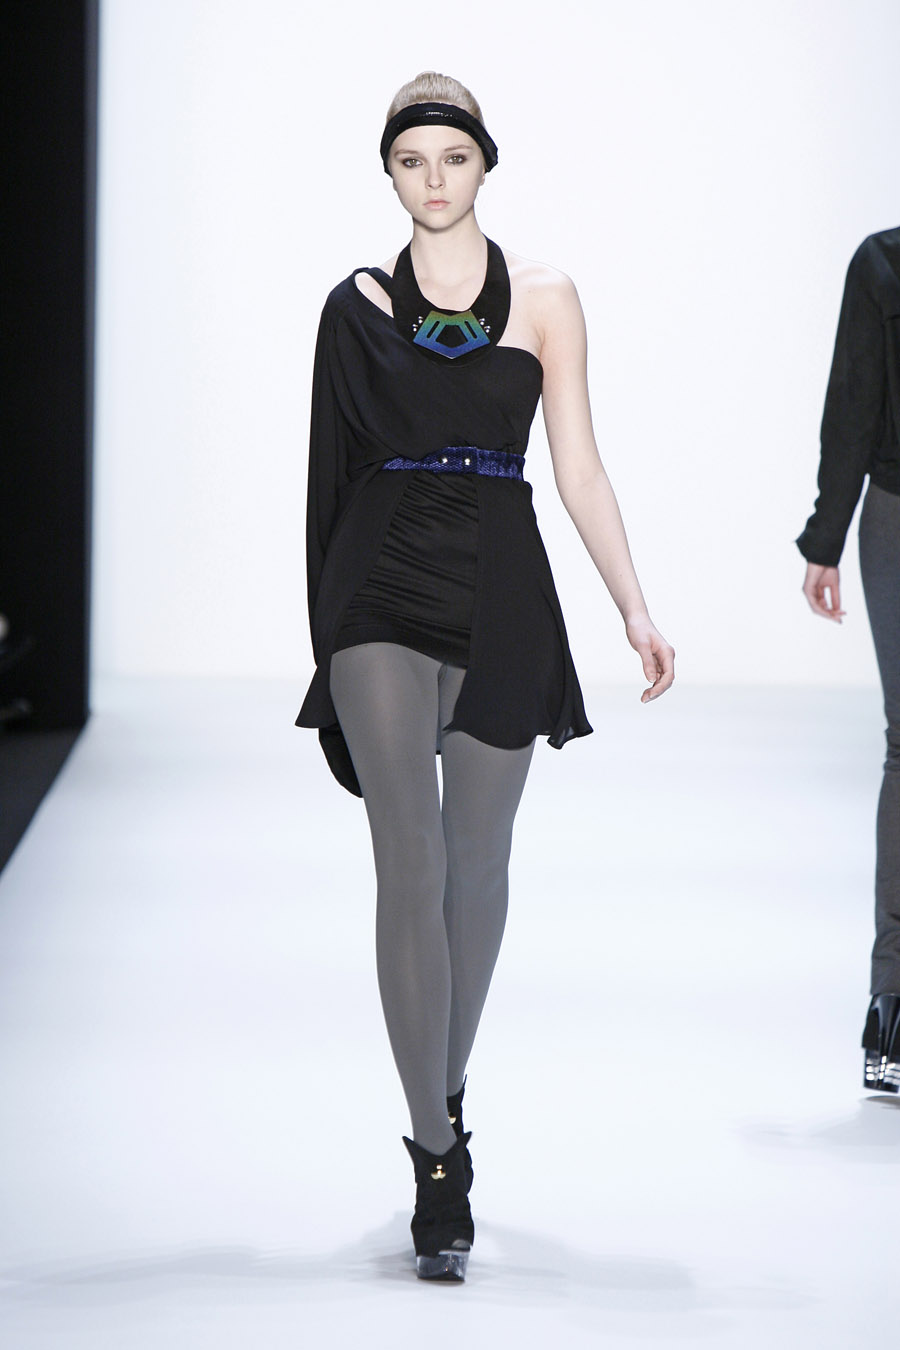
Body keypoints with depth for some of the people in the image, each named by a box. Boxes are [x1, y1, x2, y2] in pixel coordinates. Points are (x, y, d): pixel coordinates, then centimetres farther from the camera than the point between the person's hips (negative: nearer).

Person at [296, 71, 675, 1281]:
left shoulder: (544, 299, 5)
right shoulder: (360, 305, 5)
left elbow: (580, 470, 4)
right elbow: (333, 471, 10)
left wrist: (636, 609, -3)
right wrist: (330, 630, 10)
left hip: (502, 598, 1)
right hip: (385, 594, -1)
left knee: (476, 864, 11)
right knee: (410, 866, -12)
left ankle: (445, 1098, 33)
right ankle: (439, 1162, -10)